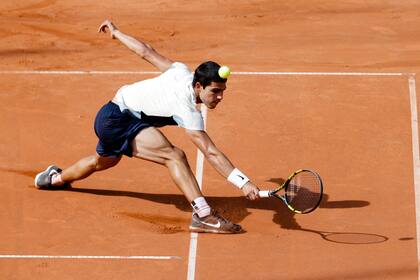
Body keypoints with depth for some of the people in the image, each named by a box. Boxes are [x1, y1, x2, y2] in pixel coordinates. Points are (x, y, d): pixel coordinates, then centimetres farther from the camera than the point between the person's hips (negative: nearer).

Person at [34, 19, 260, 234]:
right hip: (118, 120, -10)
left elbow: (146, 52, 0)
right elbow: (211, 153, -36)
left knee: (103, 161, 39)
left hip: (109, 117, 10)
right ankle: (203, 215, -39)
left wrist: (116, 32, 15)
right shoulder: (188, 111, -30)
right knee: (174, 156, -30)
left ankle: (55, 178, 65)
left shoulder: (181, 72, -10)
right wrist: (243, 183, -41)